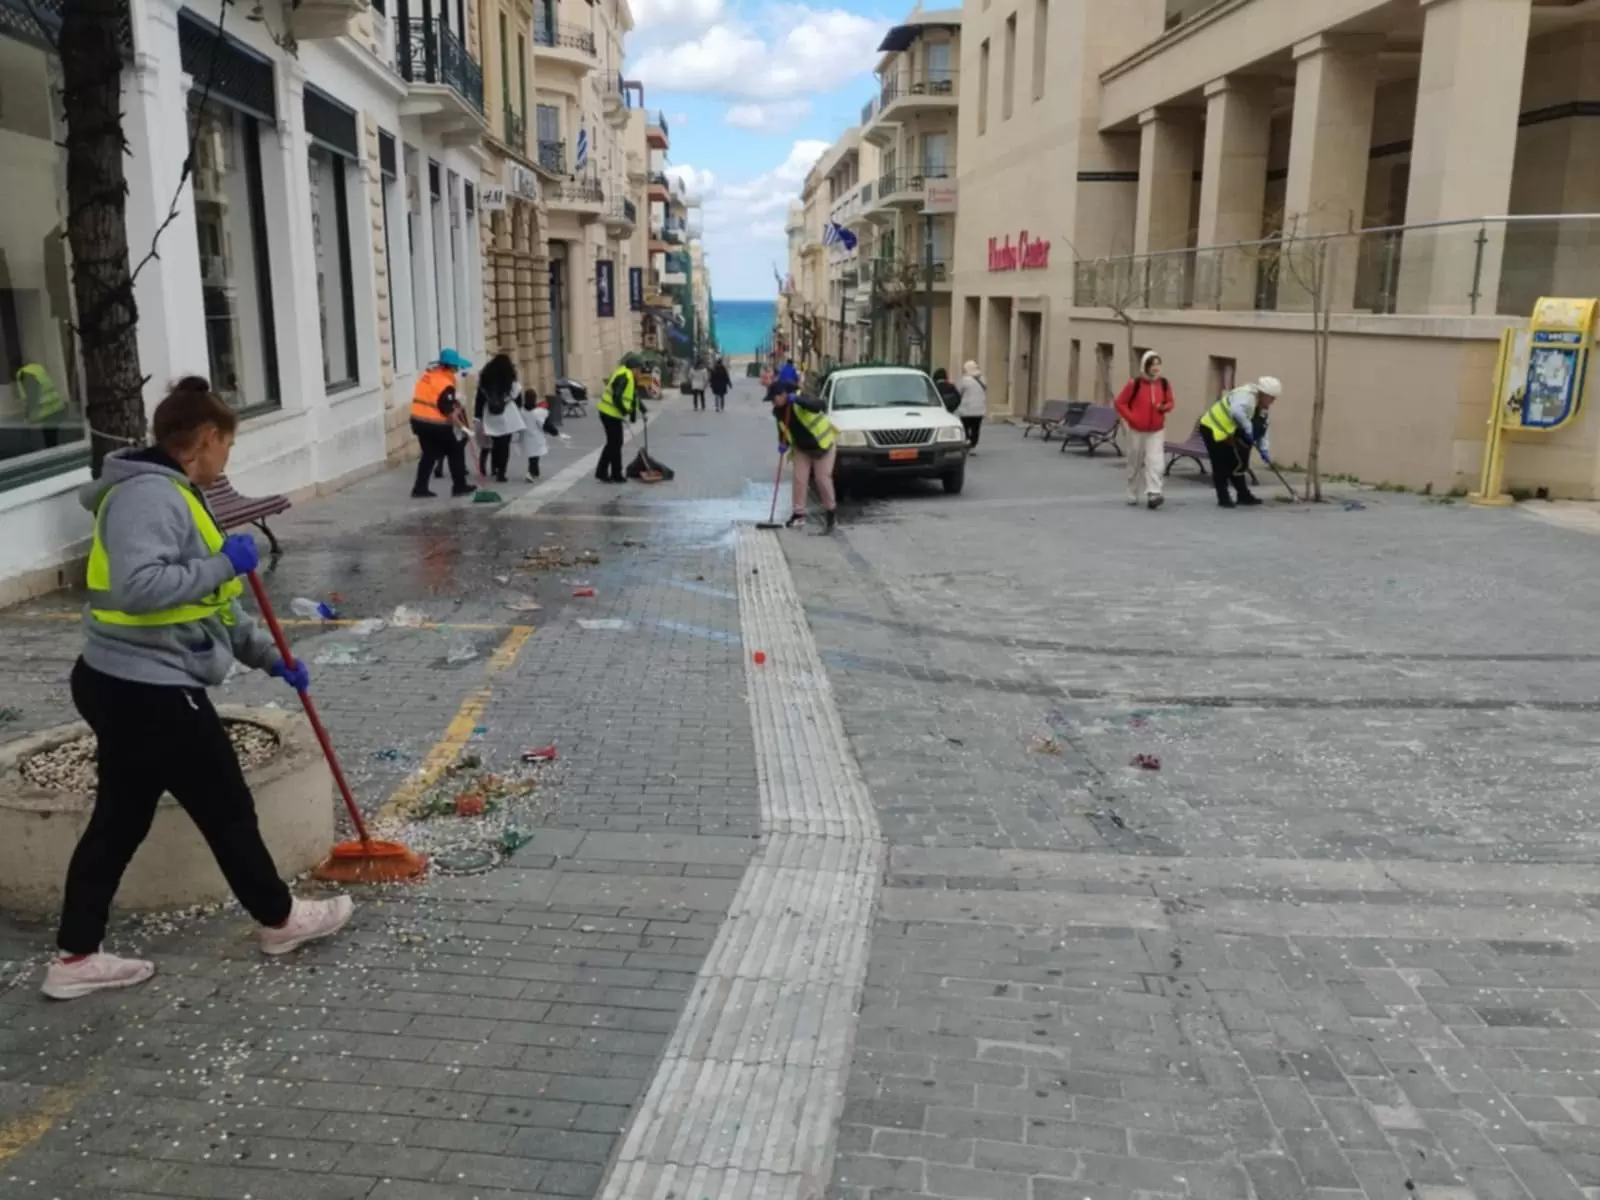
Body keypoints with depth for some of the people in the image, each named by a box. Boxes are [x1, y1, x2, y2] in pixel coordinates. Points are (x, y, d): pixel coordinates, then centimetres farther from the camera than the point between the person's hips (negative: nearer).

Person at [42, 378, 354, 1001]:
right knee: (226, 808, 6)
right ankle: (280, 919, 24)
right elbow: (138, 587, -32)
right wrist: (224, 562, -23)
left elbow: (211, 604, 20)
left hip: (130, 685, 10)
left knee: (119, 819, 15)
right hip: (149, 689, -10)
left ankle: (76, 957, 24)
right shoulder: (149, 494, -18)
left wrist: (270, 657, 20)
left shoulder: (171, 495, 14)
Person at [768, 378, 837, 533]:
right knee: (799, 480, 0)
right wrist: (783, 444, -17)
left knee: (823, 479, -4)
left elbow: (819, 406, -44)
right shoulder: (778, 411, -6)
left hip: (823, 444, -6)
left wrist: (798, 400, -55)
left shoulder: (801, 399, -26)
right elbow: (783, 429, 4)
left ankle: (830, 511, 13)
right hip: (801, 448, 6)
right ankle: (799, 514, 7)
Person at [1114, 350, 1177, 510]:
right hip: (1137, 431, -2)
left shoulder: (1164, 383, -1)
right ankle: (1132, 495, 26)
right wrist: (1131, 418, -14)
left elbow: (1170, 403, 12)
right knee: (1135, 463, 10)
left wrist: (1164, 407, -11)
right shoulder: (1134, 383, -12)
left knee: (1156, 462, -14)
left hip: (1157, 431, 2)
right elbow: (1120, 403, -6)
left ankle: (1153, 494, -18)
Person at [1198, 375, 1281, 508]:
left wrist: (1264, 450, -2)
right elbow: (1236, 412, -44)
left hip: (1227, 433, 10)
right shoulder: (1246, 396, -25)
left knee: (1233, 464, 11)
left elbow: (1261, 431, 10)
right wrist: (1248, 428, -37)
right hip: (1213, 428, -10)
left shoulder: (1261, 409, 7)